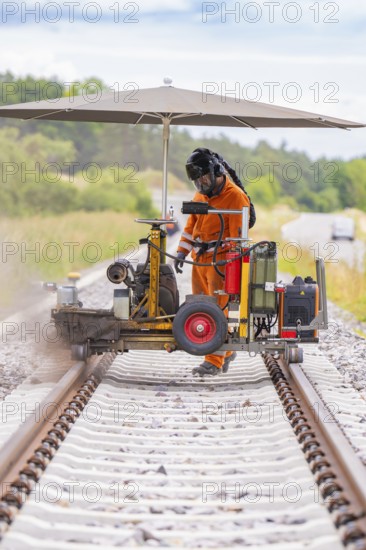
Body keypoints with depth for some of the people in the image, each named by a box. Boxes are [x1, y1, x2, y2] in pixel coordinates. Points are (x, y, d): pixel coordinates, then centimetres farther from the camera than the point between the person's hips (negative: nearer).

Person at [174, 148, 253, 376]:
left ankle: (214, 361, -6)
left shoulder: (235, 196, -11)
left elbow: (238, 235, -13)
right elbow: (191, 225, 20)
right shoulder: (200, 195, 14)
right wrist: (182, 252, 10)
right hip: (200, 260, 8)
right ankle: (227, 351, 24)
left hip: (221, 261, -8)